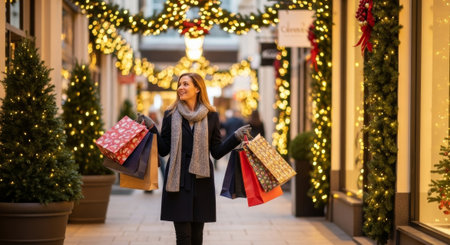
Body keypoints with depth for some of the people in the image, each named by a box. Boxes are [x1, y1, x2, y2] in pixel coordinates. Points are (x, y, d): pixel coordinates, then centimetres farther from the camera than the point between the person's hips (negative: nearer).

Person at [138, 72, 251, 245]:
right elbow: (163, 150, 4)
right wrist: (151, 128, -6)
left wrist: (236, 137, -4)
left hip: (201, 182, 1)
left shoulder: (211, 116, 6)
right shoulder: (171, 115, 5)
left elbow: (217, 152, 5)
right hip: (178, 181, -1)